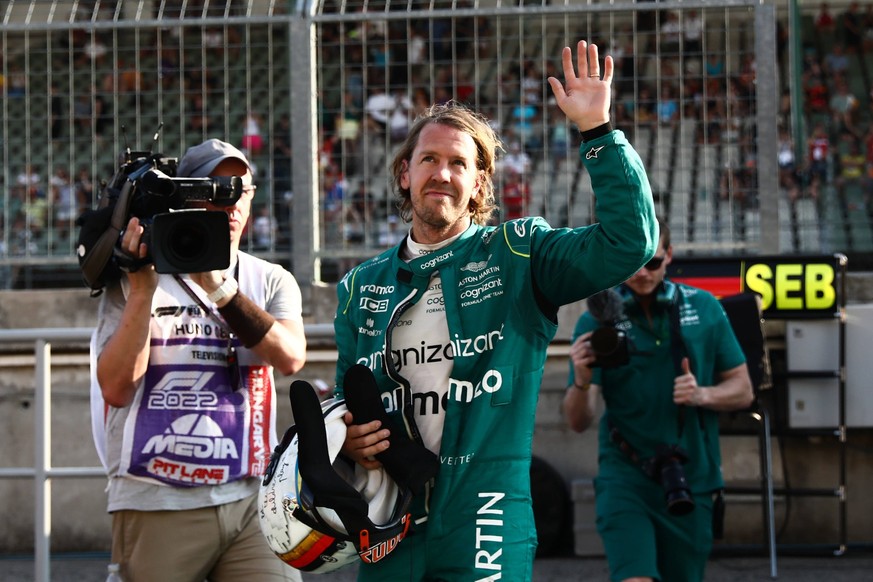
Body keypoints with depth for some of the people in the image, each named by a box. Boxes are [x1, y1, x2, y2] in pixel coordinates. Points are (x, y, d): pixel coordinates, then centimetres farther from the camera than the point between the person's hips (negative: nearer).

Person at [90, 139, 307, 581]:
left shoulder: (271, 281, 10)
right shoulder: (132, 280, 5)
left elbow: (289, 358, -9)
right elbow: (116, 388, -7)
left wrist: (218, 286, -17)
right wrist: (143, 288, -12)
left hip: (248, 500, 1)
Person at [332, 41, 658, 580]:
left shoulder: (517, 256, 2)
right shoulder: (361, 287, 14)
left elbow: (629, 241, -12)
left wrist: (598, 130, -17)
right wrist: (348, 439, 0)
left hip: (488, 526, -4)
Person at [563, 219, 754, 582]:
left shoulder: (704, 308, 3)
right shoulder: (598, 319, -4)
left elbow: (742, 391, 9)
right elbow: (578, 422, -8)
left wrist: (702, 395, -12)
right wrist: (581, 382, -30)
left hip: (691, 482, 3)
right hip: (625, 479, -3)